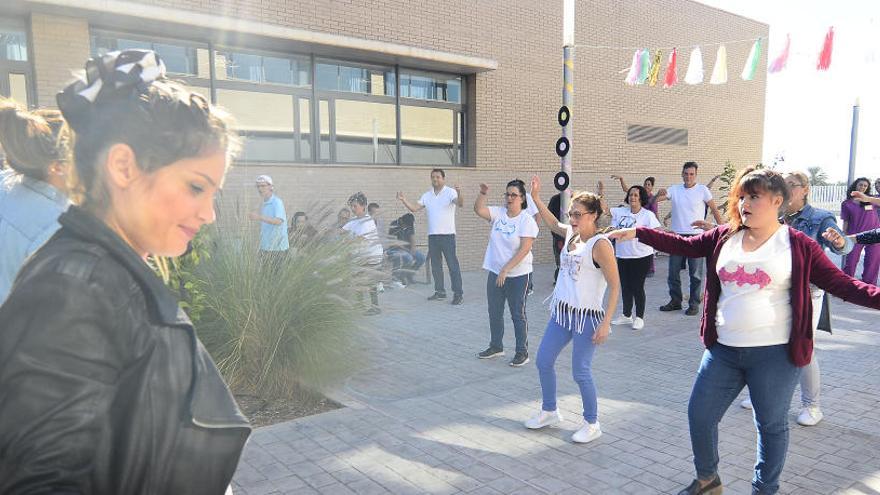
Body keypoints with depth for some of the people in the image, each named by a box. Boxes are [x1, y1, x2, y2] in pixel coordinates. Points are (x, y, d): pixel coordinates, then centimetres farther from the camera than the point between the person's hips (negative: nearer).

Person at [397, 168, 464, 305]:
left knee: (452, 264, -5)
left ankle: (458, 293, -2)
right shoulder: (427, 195, 11)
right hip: (432, 235, 6)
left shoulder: (450, 192, -6)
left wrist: (459, 195, -44)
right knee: (435, 265, 12)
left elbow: (460, 204, -23)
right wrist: (404, 200, -8)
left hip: (447, 234, -6)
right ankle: (440, 291, 22)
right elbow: (415, 208, 7)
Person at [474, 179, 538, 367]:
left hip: (518, 275, -6)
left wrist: (506, 269, -23)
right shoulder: (498, 213, 2)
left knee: (518, 315, 4)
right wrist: (483, 194, -27)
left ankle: (522, 352, 17)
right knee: (494, 312, 16)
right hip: (495, 273, 6)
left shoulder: (527, 220, -13)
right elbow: (478, 210, -10)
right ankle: (496, 346, 33)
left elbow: (524, 249, -19)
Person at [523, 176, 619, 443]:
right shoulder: (571, 233, 5)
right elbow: (553, 224, 28)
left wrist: (606, 323, -21)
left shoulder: (600, 244, -17)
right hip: (561, 312, 8)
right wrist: (536, 198, 20)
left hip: (588, 317, -8)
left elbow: (615, 286, -17)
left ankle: (592, 424, 19)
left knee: (580, 372, -3)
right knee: (543, 361, 12)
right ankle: (549, 411, 32)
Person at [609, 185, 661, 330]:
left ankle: (639, 317, 18)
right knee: (625, 286, 14)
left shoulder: (648, 215, -7)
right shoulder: (620, 212, 5)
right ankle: (626, 315, 31)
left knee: (637, 287, 0)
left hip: (641, 257, -5)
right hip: (622, 256, 5)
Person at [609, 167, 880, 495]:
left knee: (771, 425, 11)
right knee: (699, 415, 12)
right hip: (723, 350, 4)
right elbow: (683, 245, 10)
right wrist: (638, 233, 6)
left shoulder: (799, 245, -6)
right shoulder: (724, 237, 5)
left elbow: (841, 284, -6)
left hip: (774, 354, -4)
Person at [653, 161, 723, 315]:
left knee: (695, 273, 2)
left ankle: (694, 303, 12)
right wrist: (659, 194, -24)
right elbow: (654, 200, -2)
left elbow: (714, 210, 1)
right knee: (673, 271, 10)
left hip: (696, 235, -3)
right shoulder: (674, 189, 6)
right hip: (677, 235, 3)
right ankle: (675, 301, 24)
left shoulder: (702, 190, -2)